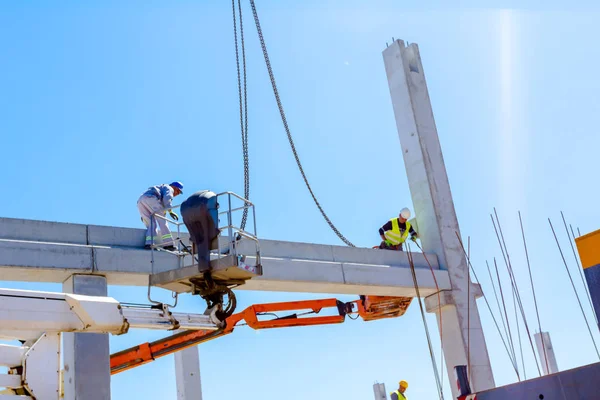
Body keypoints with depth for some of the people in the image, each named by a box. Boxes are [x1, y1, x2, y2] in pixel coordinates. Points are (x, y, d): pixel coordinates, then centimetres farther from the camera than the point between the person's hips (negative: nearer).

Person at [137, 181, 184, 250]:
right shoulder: (169, 188, 17)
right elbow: (167, 198, -6)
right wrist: (170, 211, -8)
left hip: (140, 200, 8)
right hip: (150, 198, -8)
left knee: (151, 224, 8)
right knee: (162, 220, -5)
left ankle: (149, 243, -12)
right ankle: (168, 244, -11)